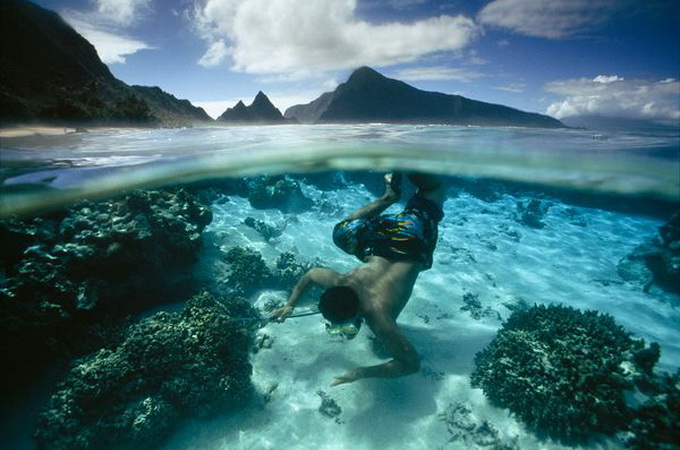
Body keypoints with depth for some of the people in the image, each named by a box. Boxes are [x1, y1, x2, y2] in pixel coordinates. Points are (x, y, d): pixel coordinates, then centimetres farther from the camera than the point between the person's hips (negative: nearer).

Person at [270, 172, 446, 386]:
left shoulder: (379, 319, -36)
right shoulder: (337, 283, -23)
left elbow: (412, 363, -29)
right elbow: (311, 273, -1)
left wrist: (362, 373, -31)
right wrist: (290, 305, -6)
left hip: (414, 244, -2)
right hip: (381, 246, 3)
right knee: (342, 231, 32)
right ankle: (390, 196, 30)